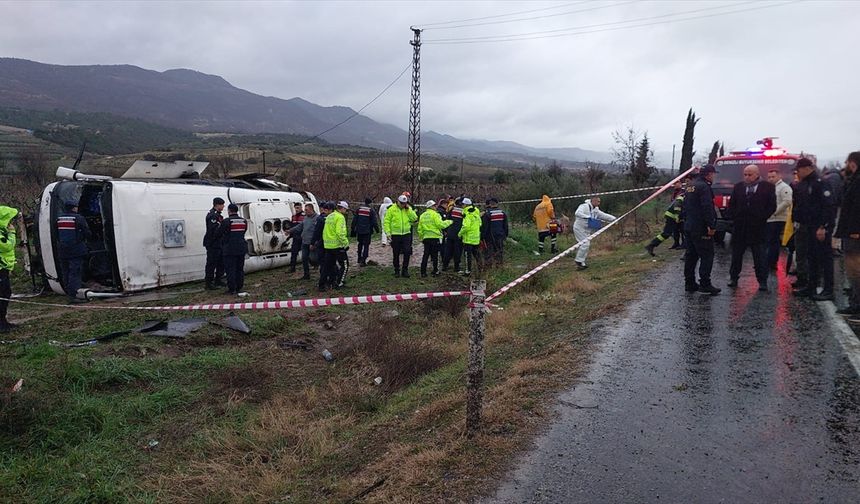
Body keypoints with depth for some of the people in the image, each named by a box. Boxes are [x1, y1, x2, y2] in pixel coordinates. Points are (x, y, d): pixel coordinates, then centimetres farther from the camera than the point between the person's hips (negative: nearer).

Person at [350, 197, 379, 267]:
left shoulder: (358, 209, 4)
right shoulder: (371, 211, -8)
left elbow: (354, 220, 6)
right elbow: (374, 221, -7)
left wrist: (352, 229, 12)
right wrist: (377, 229, 5)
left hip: (359, 230, 4)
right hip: (367, 231, -4)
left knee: (360, 244, 19)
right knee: (366, 245, 0)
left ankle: (359, 260, 24)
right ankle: (363, 261, -6)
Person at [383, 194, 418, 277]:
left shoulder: (409, 209, 8)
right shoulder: (391, 209, -1)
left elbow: (414, 219, -4)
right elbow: (386, 222, -1)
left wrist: (408, 209, -8)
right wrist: (388, 232, -10)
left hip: (406, 234, 1)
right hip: (395, 235, -1)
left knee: (407, 252, -6)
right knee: (396, 254, 7)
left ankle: (405, 270, 6)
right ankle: (397, 270, 20)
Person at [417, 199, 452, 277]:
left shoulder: (422, 216, 11)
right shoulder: (435, 214, -9)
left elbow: (420, 229, 12)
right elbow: (440, 224, -17)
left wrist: (421, 237, 22)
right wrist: (448, 222, -2)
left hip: (426, 238, 5)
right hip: (435, 237, -5)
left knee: (425, 255, 8)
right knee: (435, 255, 3)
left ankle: (423, 272, 6)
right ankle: (435, 272, 8)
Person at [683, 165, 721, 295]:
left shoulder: (690, 186, 16)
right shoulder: (704, 187, -14)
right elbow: (707, 208, -21)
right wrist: (711, 226, -21)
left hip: (689, 227, 9)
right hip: (701, 229, -9)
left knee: (691, 255, 12)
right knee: (707, 256, -6)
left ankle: (689, 283, 14)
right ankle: (705, 284, -8)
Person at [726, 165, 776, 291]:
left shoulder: (767, 187, 1)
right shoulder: (738, 187, 8)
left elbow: (772, 206, 0)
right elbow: (731, 205, 12)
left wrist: (761, 218, -6)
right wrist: (734, 217, 0)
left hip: (757, 228, -3)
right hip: (739, 227, 3)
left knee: (760, 256, -1)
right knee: (736, 254, 10)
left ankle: (762, 281, 5)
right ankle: (733, 277, 21)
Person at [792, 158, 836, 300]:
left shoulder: (820, 183, -14)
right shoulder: (803, 185, 13)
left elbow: (828, 206, -20)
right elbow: (798, 205, 20)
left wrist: (823, 227, -22)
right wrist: (797, 221, 12)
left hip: (820, 228, -9)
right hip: (808, 227, 9)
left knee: (825, 258, -4)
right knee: (811, 258, 14)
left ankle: (828, 291, 1)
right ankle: (811, 287, 21)